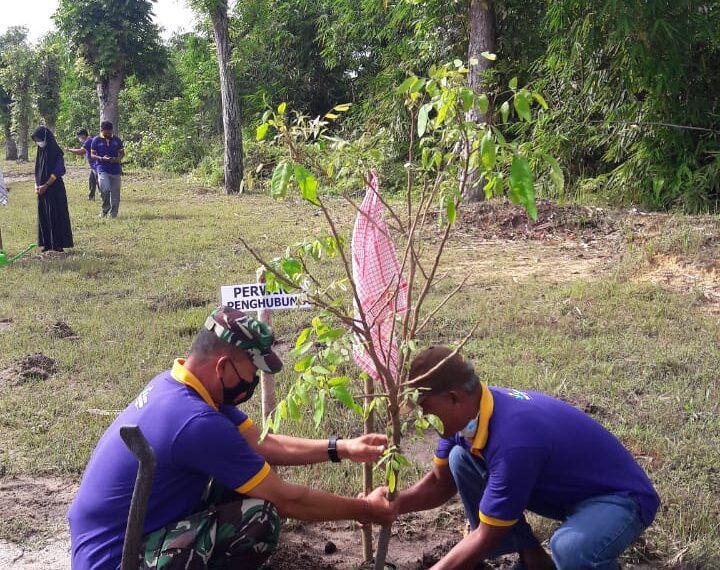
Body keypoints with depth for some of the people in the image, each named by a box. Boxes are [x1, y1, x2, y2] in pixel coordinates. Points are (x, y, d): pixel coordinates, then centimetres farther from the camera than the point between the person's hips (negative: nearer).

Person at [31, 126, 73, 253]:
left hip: (55, 188, -7)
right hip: (42, 189, 7)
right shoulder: (41, 152, 11)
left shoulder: (56, 152, -10)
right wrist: (36, 185, 1)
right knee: (43, 215, 7)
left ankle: (58, 243, 0)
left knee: (56, 215, -4)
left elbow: (57, 172, -14)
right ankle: (46, 242, 13)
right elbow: (37, 171, 15)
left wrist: (45, 185, -16)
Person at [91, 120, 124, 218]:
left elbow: (122, 152, 15)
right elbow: (92, 155, 2)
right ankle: (105, 209, 1)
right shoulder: (96, 140, 1)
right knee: (105, 189, -21)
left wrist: (118, 159, -7)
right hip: (103, 169, -3)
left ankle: (113, 213, 15)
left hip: (115, 169, 3)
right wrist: (102, 158, -17)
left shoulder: (116, 140, 8)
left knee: (115, 193, 3)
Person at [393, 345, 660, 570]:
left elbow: (487, 537, -26)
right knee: (460, 460, -4)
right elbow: (440, 483, 6)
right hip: (564, 490, 8)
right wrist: (391, 505, -10)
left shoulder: (513, 441, -36)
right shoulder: (468, 411, -10)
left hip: (620, 496, -8)